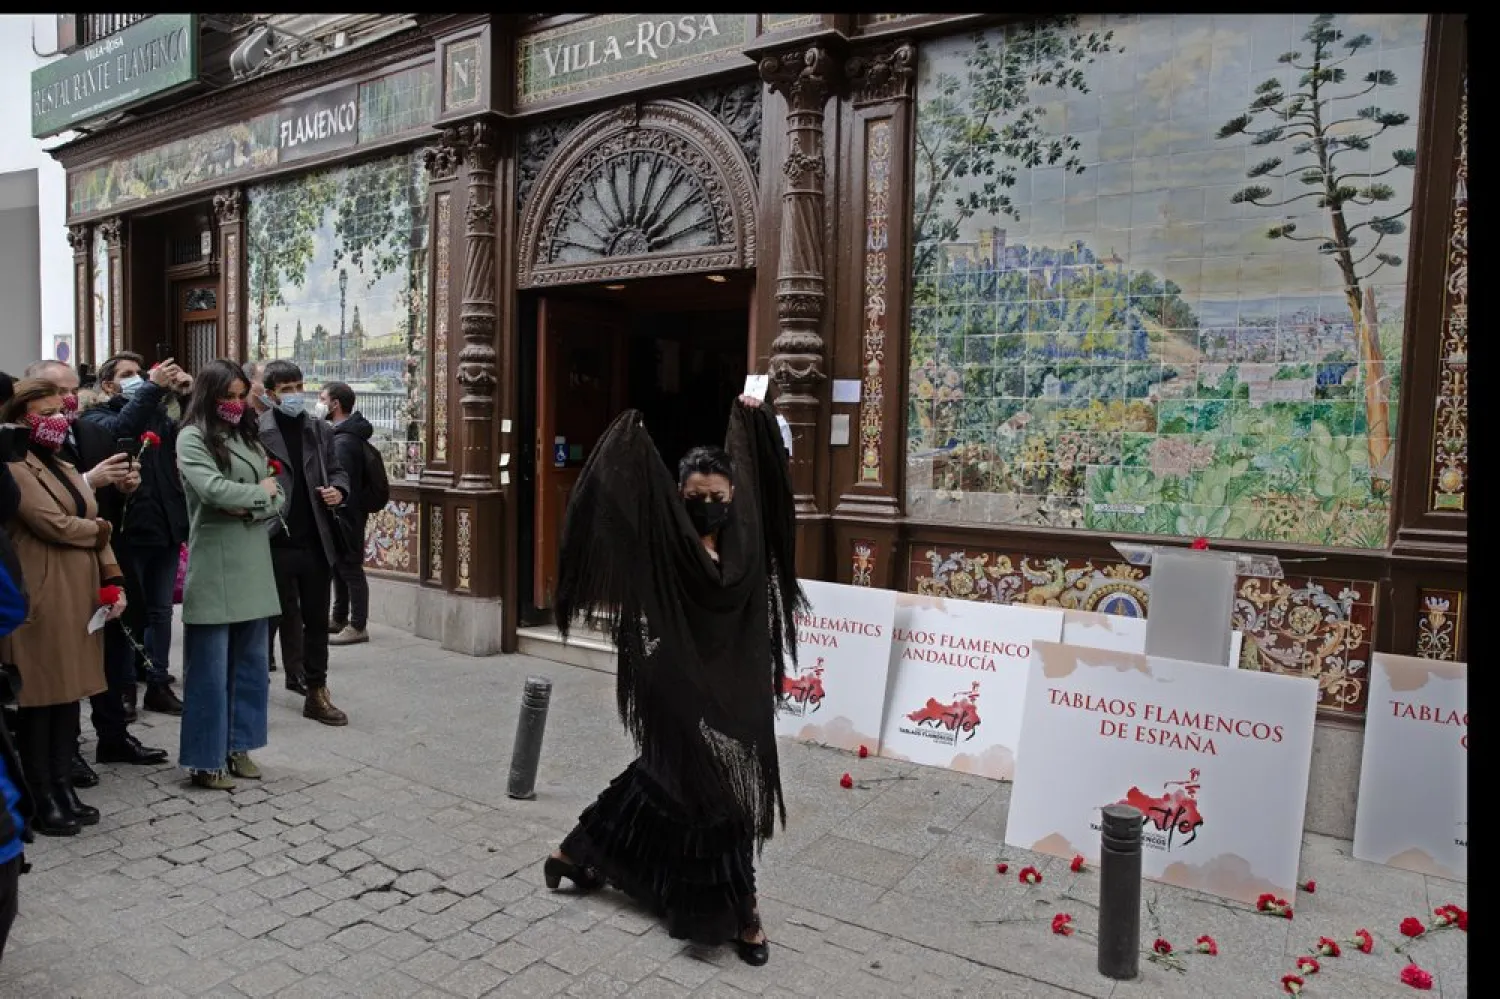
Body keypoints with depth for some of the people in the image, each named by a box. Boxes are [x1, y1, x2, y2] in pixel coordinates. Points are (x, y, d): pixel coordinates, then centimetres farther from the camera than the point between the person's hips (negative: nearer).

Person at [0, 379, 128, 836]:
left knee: (69, 693, 10)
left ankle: (63, 787, 19)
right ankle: (43, 799, 8)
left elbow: (96, 529, 14)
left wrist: (113, 581, 3)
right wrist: (98, 528, 1)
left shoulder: (65, 469, 18)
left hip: (80, 596, 7)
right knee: (40, 697, 0)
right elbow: (53, 524, -18)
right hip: (41, 600, -7)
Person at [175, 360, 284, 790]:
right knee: (210, 668, 1)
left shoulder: (249, 436, 15)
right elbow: (214, 490, -19)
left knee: (251, 663, 12)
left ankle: (238, 747, 24)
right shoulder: (192, 437, -4)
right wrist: (259, 492, -3)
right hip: (214, 566, -6)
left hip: (254, 564, 6)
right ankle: (205, 759, 11)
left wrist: (252, 509, -10)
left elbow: (278, 498, 9)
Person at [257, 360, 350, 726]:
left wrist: (339, 490, -4)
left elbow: (336, 471, 15)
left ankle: (316, 693, 22)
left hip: (316, 542, 4)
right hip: (273, 543, -4)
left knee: (316, 620, 11)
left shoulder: (320, 430, 8)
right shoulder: (255, 433, -8)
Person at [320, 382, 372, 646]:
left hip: (346, 515, -10)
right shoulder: (348, 433, 12)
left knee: (350, 568, -3)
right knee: (340, 566, 18)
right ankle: (339, 618, 30)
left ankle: (357, 626, 4)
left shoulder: (343, 441, -21)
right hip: (346, 514, 10)